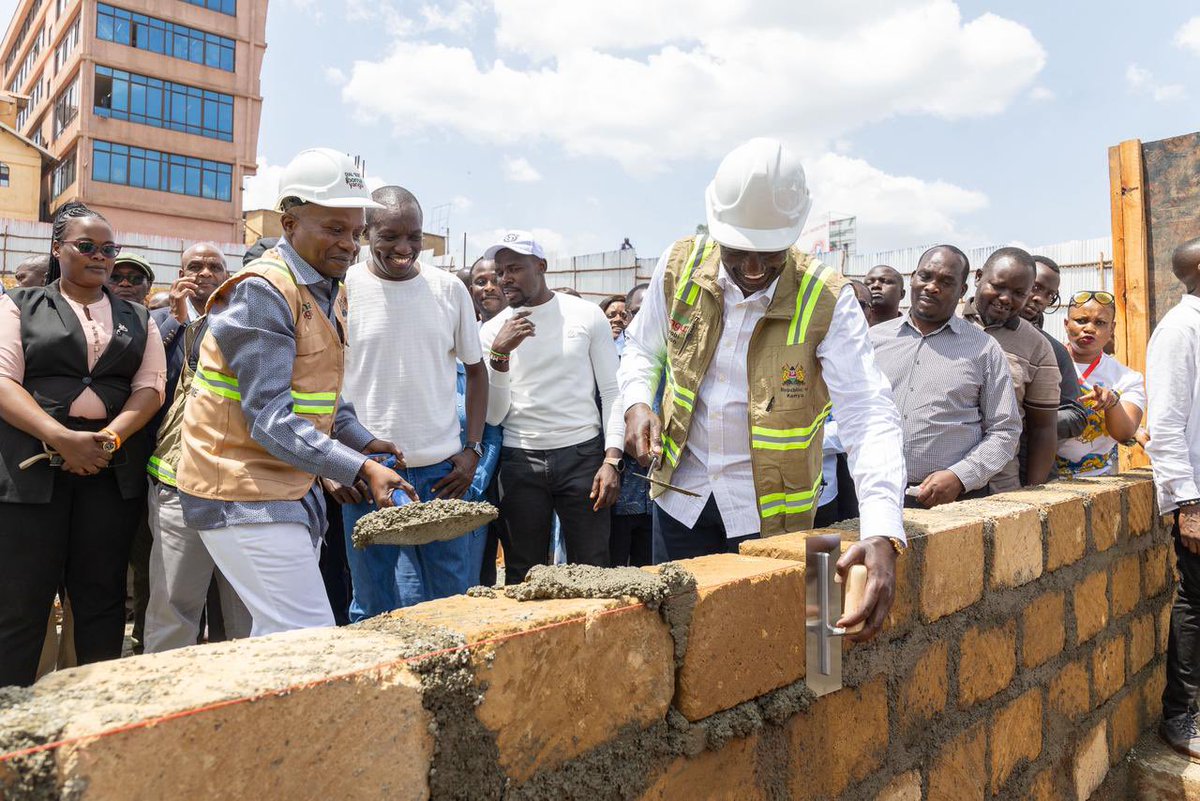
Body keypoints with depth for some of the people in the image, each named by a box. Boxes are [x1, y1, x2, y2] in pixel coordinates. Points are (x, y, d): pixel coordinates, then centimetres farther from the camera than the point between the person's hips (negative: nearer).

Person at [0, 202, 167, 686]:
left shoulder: (138, 318, 16)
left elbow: (151, 387, 5)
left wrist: (108, 438, -13)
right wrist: (62, 438, -19)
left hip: (112, 468, 2)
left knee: (101, 598, 6)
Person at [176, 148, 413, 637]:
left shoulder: (329, 292, 12)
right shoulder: (260, 292, -17)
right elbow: (270, 417, -24)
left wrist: (363, 442, 5)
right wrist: (361, 469, -31)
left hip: (293, 484, 9)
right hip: (245, 492, -9)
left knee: (280, 639, 15)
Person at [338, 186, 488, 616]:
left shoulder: (449, 289, 3)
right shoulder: (343, 289, -3)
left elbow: (475, 370, 12)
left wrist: (473, 450, 2)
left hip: (443, 470, 2)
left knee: (455, 601, 11)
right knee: (375, 608, 8)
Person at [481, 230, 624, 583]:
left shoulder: (587, 315, 2)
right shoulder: (492, 332, 6)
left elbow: (612, 391, 2)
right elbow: (494, 415, 1)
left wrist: (612, 460, -7)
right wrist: (500, 354, -12)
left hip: (582, 456, -1)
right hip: (519, 461, 2)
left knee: (592, 571, 2)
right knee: (524, 577, 7)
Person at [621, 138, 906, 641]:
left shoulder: (827, 302, -17)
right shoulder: (680, 266, -8)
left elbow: (869, 415, -24)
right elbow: (643, 348, 9)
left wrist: (882, 534, -38)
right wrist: (637, 403, -13)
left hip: (771, 510, -2)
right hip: (681, 493, 3)